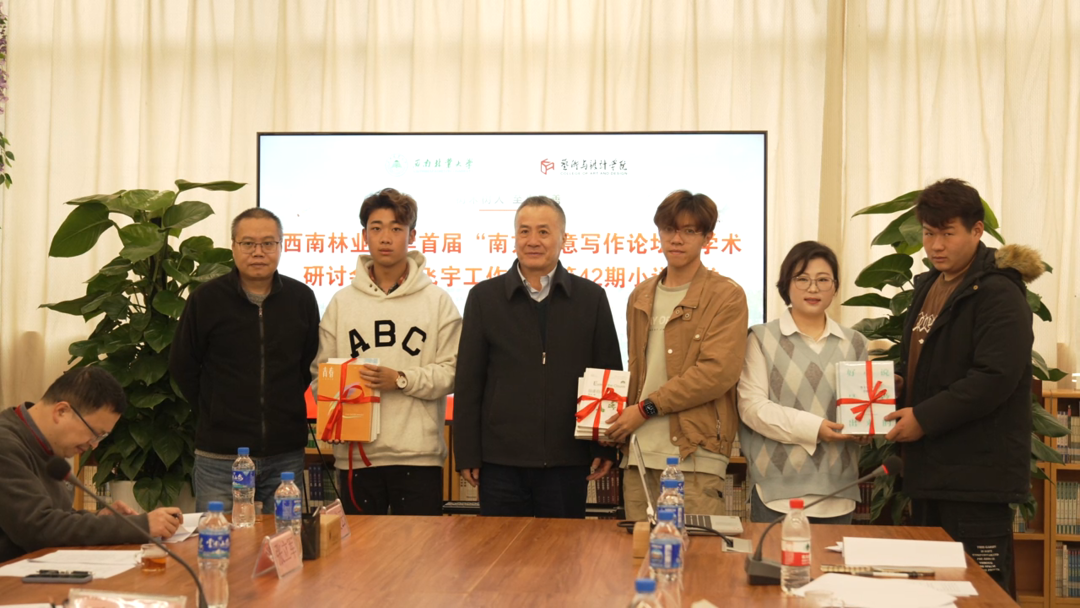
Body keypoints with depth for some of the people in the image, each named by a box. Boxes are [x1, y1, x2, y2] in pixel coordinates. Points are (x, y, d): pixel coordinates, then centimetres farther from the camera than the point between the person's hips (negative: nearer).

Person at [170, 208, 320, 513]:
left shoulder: (301, 298, 3)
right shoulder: (206, 299, -2)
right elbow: (182, 368, 8)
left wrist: (285, 407, 10)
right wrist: (216, 412, 7)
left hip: (286, 456, 2)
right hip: (220, 456, -2)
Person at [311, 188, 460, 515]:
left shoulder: (437, 301, 3)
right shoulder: (342, 302, 10)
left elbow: (452, 372, -3)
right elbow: (320, 372, 8)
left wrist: (401, 379, -15)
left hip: (418, 454, -2)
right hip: (355, 453, 2)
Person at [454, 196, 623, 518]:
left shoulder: (591, 298, 6)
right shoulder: (484, 297, 5)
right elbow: (468, 382, 5)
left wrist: (606, 448, 3)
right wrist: (467, 454, 0)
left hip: (568, 460, 0)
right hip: (501, 459, 0)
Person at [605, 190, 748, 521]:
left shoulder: (726, 296, -3)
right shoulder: (641, 297, 17)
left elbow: (718, 372, -13)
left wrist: (647, 408, -11)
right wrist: (623, 419, 4)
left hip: (695, 455, -5)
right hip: (639, 454, 6)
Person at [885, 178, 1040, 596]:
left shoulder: (998, 293, -14)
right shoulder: (928, 286, 14)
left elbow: (995, 377, -23)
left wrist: (924, 418, -19)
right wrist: (897, 391, 4)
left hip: (977, 474, -9)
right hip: (931, 468, 9)